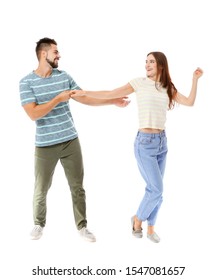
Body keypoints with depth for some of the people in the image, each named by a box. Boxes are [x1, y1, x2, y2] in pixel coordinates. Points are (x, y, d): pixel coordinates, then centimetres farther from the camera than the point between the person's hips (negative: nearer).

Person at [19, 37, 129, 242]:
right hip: (45, 145, -3)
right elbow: (33, 114, -17)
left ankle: (82, 226, 24)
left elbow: (85, 98, 13)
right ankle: (39, 224, 33)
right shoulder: (27, 82, -7)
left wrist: (113, 101, 11)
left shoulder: (64, 76, 5)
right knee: (41, 189, 9)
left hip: (71, 141, 3)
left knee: (77, 187, 9)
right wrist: (59, 98, -16)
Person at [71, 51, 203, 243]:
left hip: (162, 142, 5)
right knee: (157, 190, -6)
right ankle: (138, 219, 20)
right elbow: (111, 94, -7)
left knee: (155, 190, 11)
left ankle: (150, 228, 27)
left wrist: (195, 79, 1)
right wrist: (84, 92, -12)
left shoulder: (168, 88, 8)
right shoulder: (139, 83, -4)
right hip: (145, 143, -5)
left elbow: (190, 102, 4)